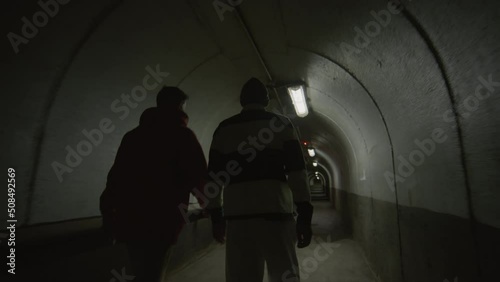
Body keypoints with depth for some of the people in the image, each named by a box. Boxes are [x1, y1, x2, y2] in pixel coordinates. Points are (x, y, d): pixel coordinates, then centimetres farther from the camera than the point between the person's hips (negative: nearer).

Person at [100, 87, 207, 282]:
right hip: (161, 220, -6)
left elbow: (116, 175, 13)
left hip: (129, 218, 6)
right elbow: (199, 176, -8)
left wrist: (108, 212, 17)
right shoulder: (182, 135, -3)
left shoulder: (133, 135, 15)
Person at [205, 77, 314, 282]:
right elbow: (296, 170, -3)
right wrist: (305, 214, -1)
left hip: (237, 213, 3)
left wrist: (215, 215, 16)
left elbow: (214, 174, 10)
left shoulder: (224, 129, 11)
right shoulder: (281, 124, 5)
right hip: (275, 210, -2)